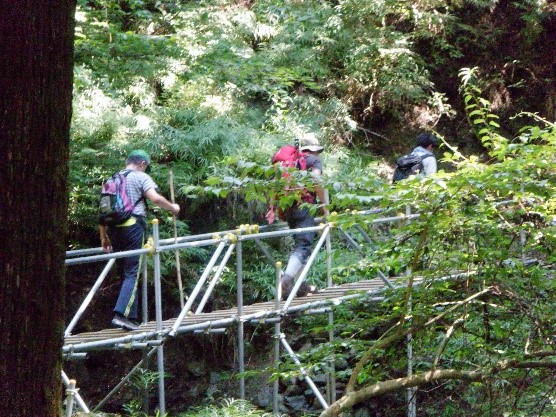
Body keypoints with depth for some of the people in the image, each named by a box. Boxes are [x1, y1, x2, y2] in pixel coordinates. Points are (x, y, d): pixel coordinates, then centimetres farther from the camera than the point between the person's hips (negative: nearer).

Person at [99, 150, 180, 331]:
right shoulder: (141, 177, 2)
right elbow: (155, 198, -13)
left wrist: (104, 238, 21)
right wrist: (173, 208, 4)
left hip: (114, 228, 6)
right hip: (133, 225, -6)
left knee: (124, 273, 13)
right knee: (132, 273, -7)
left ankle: (130, 318, 13)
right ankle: (121, 314, -21)